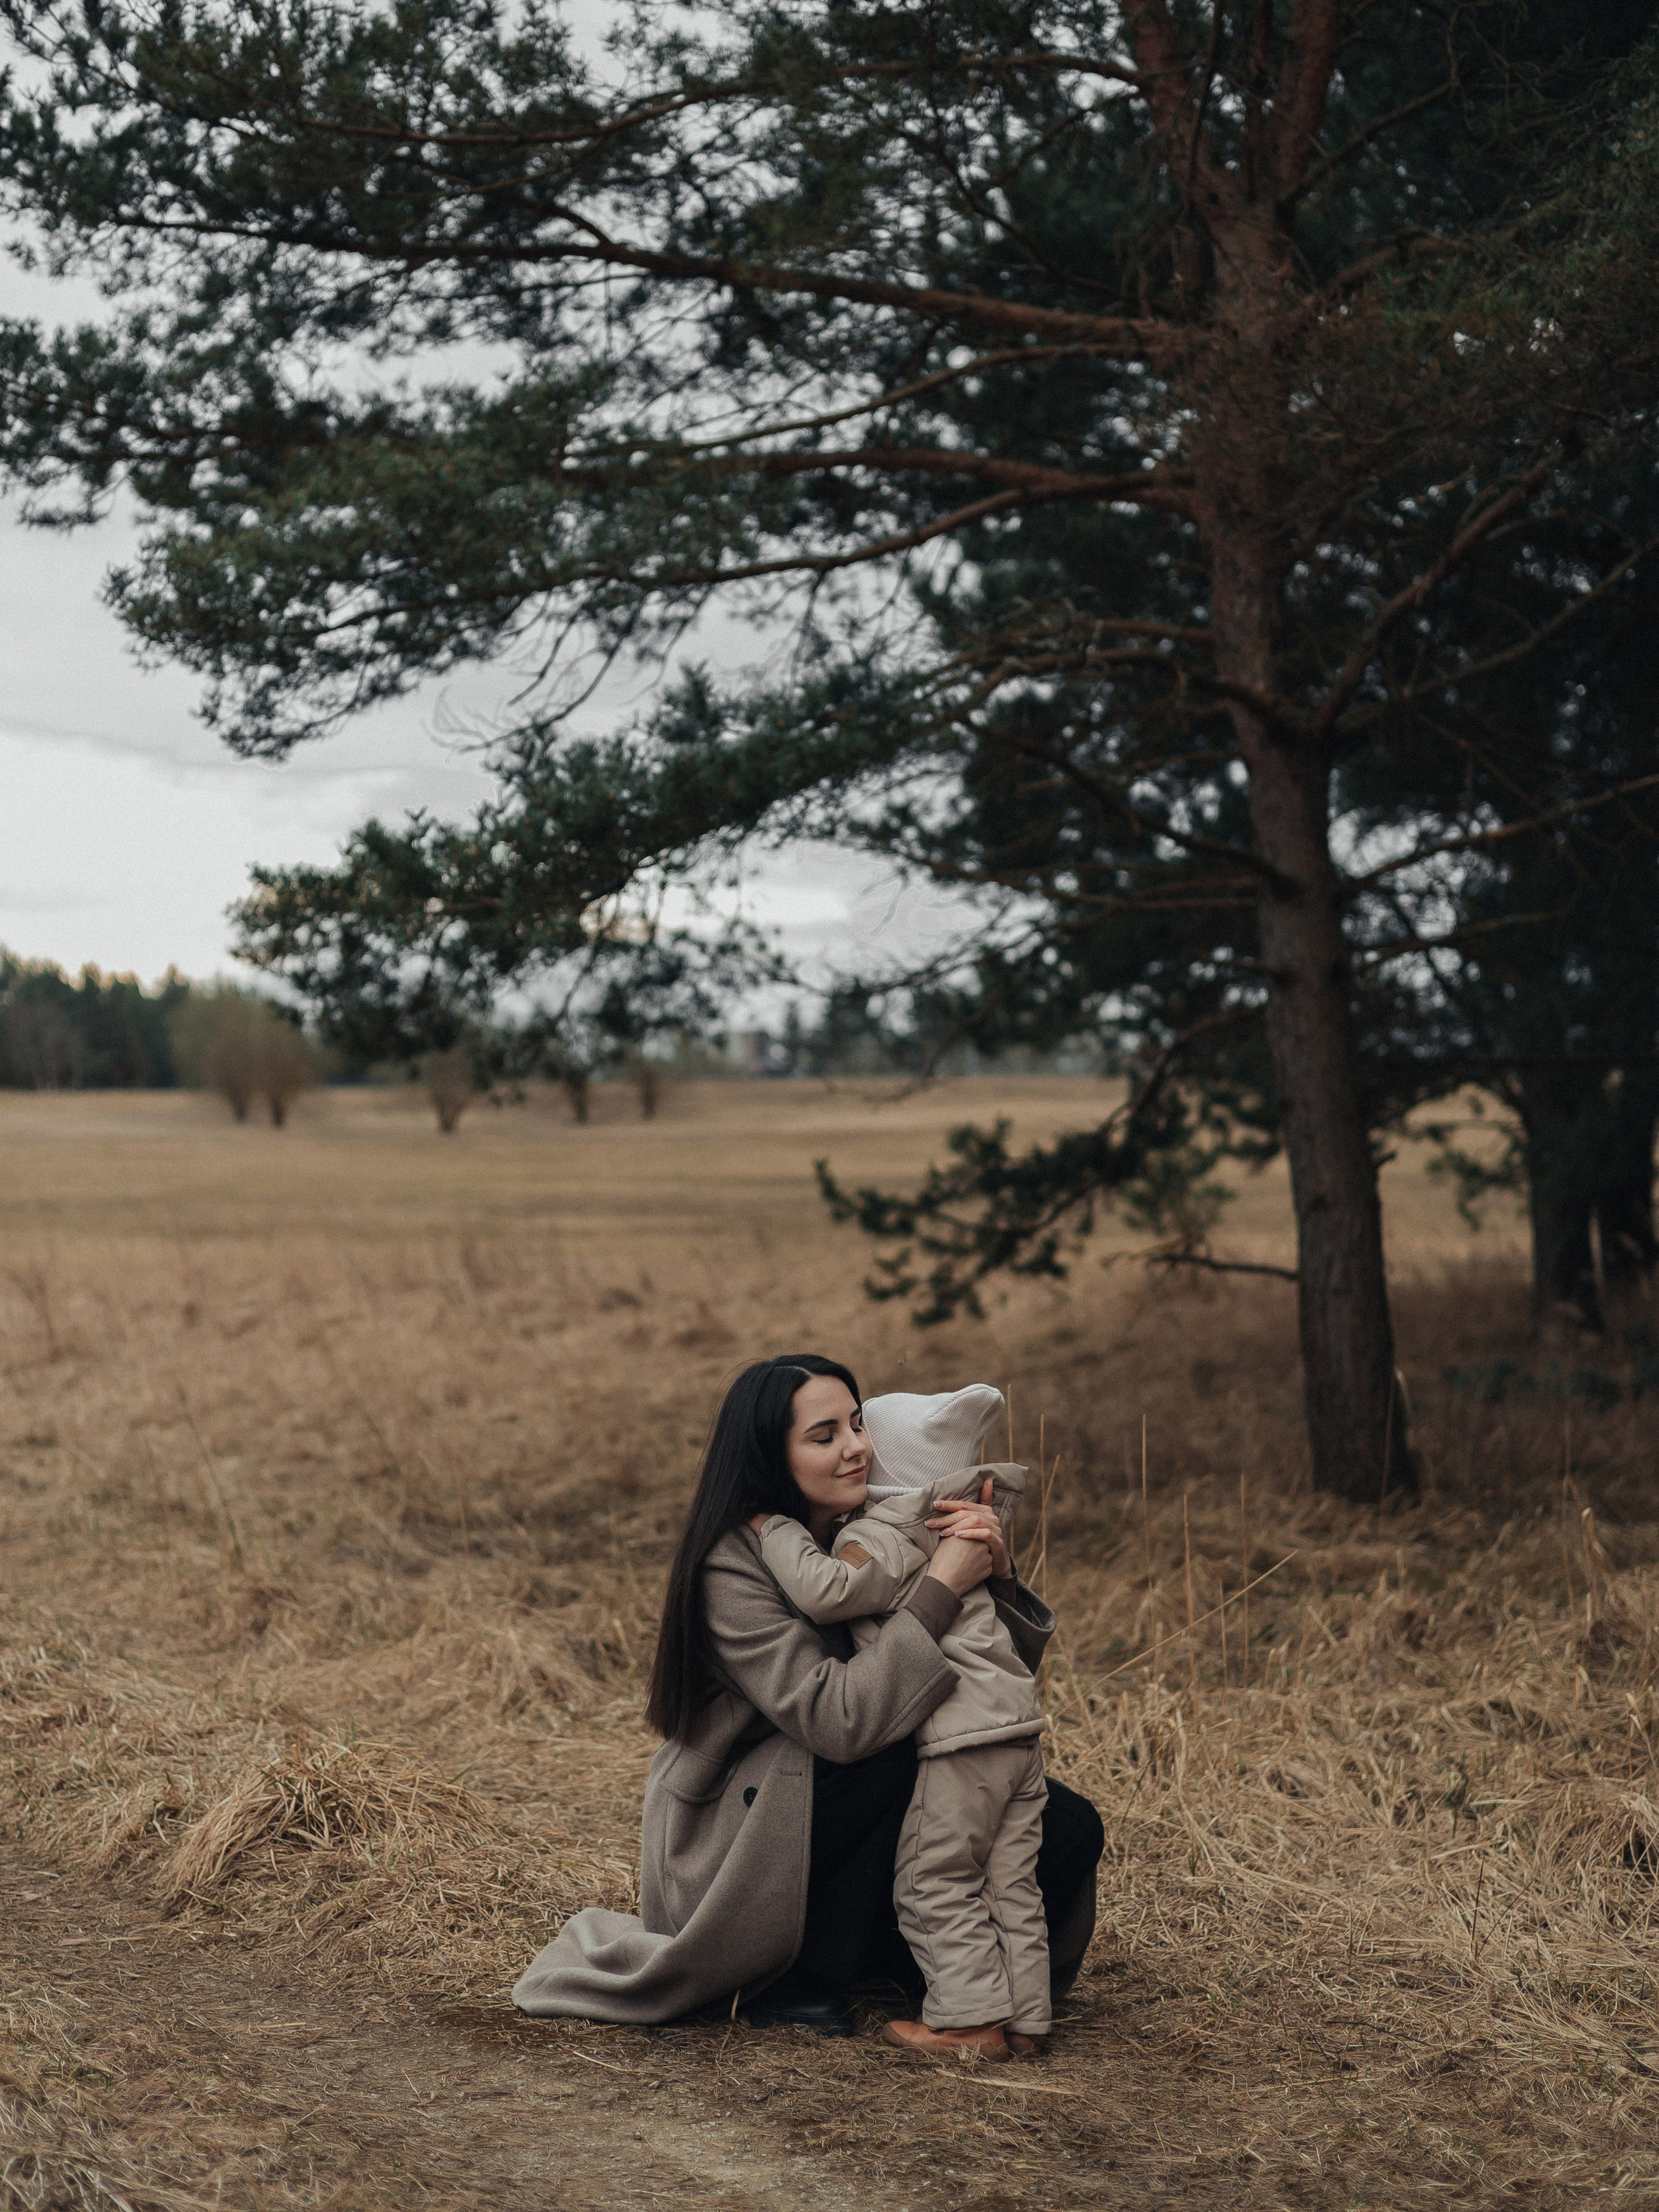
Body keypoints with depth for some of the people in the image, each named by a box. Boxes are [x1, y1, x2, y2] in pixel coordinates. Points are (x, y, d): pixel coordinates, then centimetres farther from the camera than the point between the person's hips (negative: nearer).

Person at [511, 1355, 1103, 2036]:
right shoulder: (732, 1566, -23)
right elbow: (841, 1720, -34)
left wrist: (995, 1576, -21)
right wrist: (940, 1589, -34)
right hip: (729, 1841, -6)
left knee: (1067, 1828, -9)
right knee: (891, 1751, -33)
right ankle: (797, 1982, -15)